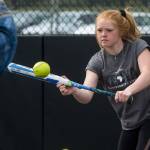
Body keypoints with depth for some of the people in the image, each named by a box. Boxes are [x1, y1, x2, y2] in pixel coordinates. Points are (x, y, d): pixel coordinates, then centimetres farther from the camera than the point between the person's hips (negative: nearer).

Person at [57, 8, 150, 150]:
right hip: (129, 123, 5)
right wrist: (73, 90, -42)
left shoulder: (138, 47, -10)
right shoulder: (97, 61, -3)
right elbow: (86, 95, -18)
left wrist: (128, 91, -46)